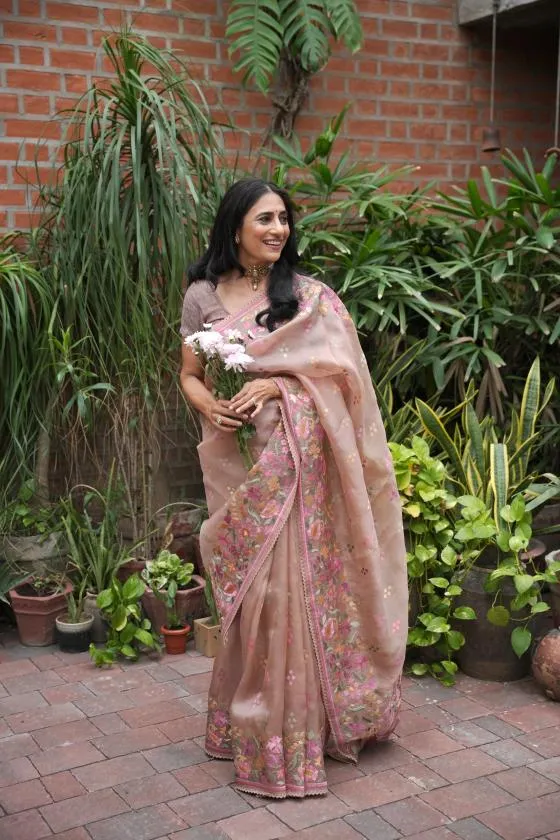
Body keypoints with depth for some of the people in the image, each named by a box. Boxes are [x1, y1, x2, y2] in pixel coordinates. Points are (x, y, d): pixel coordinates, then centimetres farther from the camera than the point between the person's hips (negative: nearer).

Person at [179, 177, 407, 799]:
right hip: (237, 457, 1)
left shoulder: (308, 296, 2)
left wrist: (273, 385, -17)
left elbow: (332, 373, -2)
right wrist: (210, 406, -12)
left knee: (289, 581, -1)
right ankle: (250, 719, 24)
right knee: (247, 588, 6)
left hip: (295, 460, -1)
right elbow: (189, 375, 9)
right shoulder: (203, 296, 6)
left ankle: (290, 725, 15)